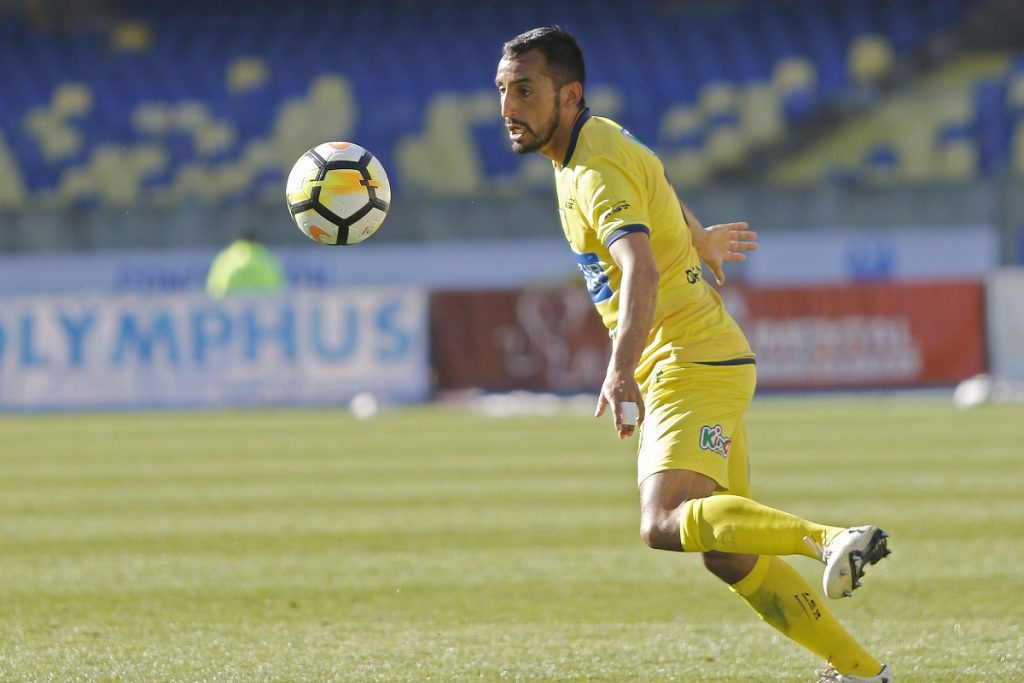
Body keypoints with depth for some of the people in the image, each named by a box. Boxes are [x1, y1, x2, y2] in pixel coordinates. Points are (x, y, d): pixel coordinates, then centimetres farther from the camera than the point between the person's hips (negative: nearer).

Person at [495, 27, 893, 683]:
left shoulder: (595, 173, -17)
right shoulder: (604, 138, 13)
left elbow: (642, 271, -34)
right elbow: (658, 187, 36)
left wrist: (622, 370, -48)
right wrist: (700, 240, 56)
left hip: (691, 364, -10)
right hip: (698, 364, 10)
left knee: (666, 522, -30)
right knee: (731, 559, 8)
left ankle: (833, 539, -39)